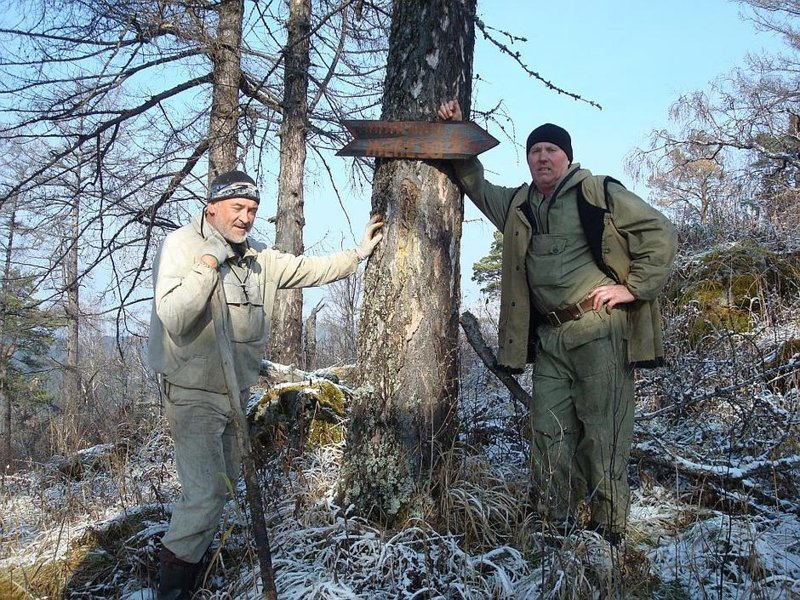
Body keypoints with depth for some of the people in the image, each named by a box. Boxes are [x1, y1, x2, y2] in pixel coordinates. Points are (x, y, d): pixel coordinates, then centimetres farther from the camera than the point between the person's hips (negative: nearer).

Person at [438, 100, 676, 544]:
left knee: (602, 429, -4)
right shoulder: (518, 204, 18)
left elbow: (660, 233, 0)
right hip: (548, 336, 6)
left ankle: (608, 530, 5)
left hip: (599, 328, -6)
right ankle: (555, 524, 12)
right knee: (549, 431, 4)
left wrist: (634, 287, -7)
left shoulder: (598, 192, 1)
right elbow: (476, 185, 32)